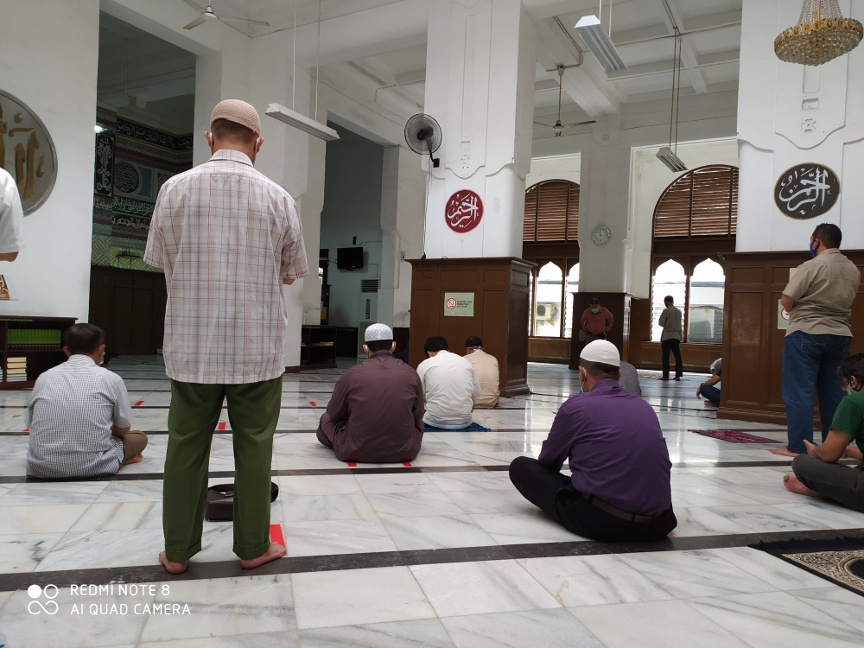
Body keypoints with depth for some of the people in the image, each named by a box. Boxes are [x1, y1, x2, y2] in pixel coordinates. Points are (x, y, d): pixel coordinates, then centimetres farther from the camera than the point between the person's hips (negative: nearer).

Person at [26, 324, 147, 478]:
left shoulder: (44, 378, 6)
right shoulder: (111, 379, -3)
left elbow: (30, 423, 14)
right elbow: (123, 429, 5)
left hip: (42, 468, 3)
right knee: (140, 437, 23)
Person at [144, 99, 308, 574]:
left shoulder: (175, 188, -2)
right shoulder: (278, 198, -3)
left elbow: (161, 263, 7)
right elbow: (290, 274, 6)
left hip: (191, 344, 1)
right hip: (258, 347, -1)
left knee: (187, 445, 12)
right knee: (253, 446, 10)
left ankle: (177, 549, 23)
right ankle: (253, 546, 21)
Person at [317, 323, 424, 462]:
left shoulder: (352, 375, -8)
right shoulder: (411, 374, -5)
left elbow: (334, 413, 7)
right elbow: (417, 416, 8)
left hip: (356, 452, -1)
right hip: (404, 453, 1)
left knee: (326, 419, 25)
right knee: (418, 422, 34)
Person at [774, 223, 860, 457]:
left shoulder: (812, 266, -12)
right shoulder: (853, 270, 10)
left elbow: (786, 301, -12)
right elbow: (846, 301, 21)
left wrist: (800, 308, 6)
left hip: (806, 334, -7)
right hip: (840, 334, 7)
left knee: (799, 392, -3)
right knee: (833, 393, 12)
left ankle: (797, 446, -2)